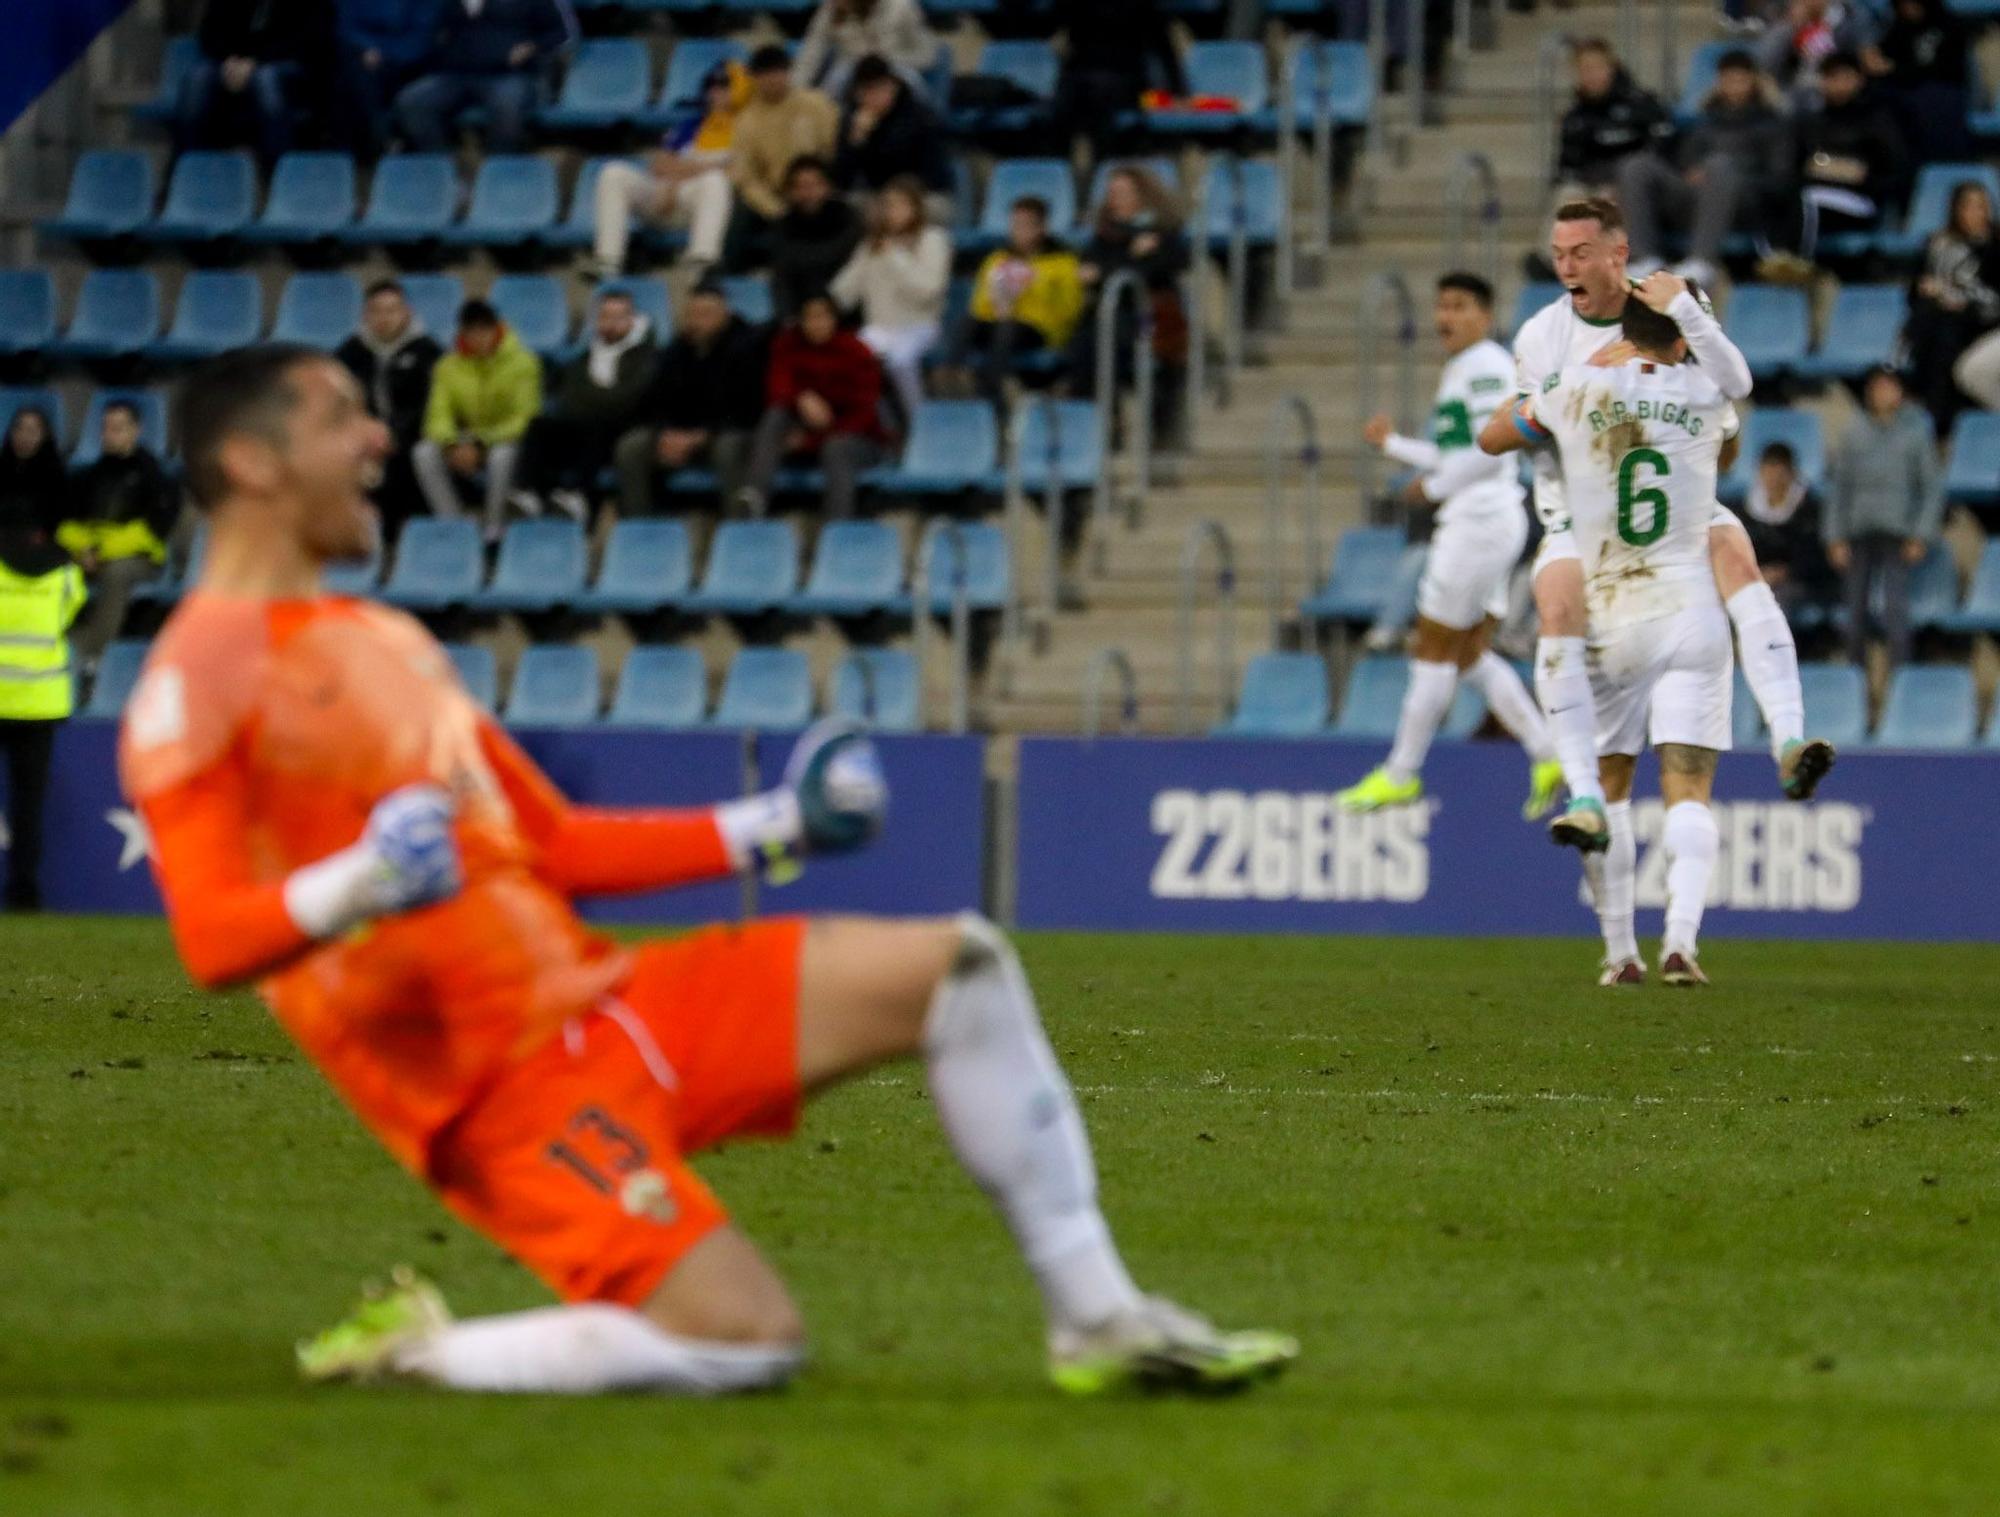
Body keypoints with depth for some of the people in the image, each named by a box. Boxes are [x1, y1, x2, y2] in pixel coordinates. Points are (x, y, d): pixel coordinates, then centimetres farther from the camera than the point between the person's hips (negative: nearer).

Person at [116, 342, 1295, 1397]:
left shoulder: (385, 642, 20)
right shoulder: (199, 682, -10)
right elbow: (212, 940, -20)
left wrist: (766, 831, 22)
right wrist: (350, 889, -38)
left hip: (602, 998, 9)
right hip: (504, 1084, -9)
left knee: (959, 968, 4)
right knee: (747, 1342, -24)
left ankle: (1099, 1319, 8)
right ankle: (416, 1353, -4)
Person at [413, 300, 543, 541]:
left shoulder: (522, 363, -9)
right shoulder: (449, 366, 0)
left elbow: (524, 419, -14)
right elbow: (438, 417, -5)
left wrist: (481, 444, -24)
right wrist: (452, 445, -28)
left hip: (508, 441, -3)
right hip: (466, 444, 3)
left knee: (502, 455, -40)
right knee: (424, 453, -26)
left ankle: (493, 528, -22)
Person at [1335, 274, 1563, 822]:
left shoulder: (1485, 367, -12)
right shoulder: (1458, 370, 19)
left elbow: (1491, 450, -21)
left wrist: (1433, 487, -12)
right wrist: (1393, 444, 16)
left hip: (1481, 518, -10)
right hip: (1474, 521, 10)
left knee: (1435, 649, -2)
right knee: (1471, 656, 9)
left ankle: (1401, 775, 6)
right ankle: (1547, 755, 5)